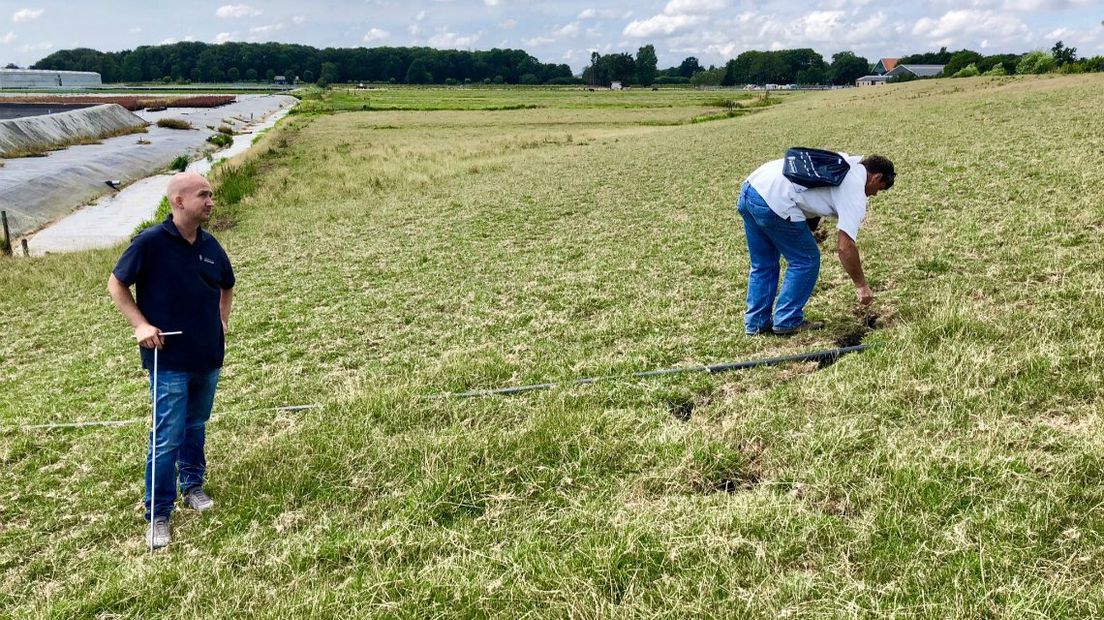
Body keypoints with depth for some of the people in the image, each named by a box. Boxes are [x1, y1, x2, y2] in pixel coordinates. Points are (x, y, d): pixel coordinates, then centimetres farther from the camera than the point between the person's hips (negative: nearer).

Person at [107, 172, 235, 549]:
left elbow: (226, 286, 21)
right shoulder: (150, 242, -14)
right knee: (168, 438, -3)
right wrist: (141, 324, -13)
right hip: (170, 359, -5)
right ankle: (158, 515, 8)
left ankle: (192, 486, 39)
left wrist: (222, 321, 10)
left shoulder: (210, 246, 2)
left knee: (196, 426, 20)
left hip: (209, 356, 6)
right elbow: (116, 285, -5)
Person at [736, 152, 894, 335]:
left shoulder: (847, 161, 23)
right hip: (774, 202, -9)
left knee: (763, 264, 20)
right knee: (806, 261, 8)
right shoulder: (855, 192, -1)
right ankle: (786, 322, 12)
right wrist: (861, 285, 2)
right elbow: (844, 247, -8)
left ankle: (756, 323, 24)